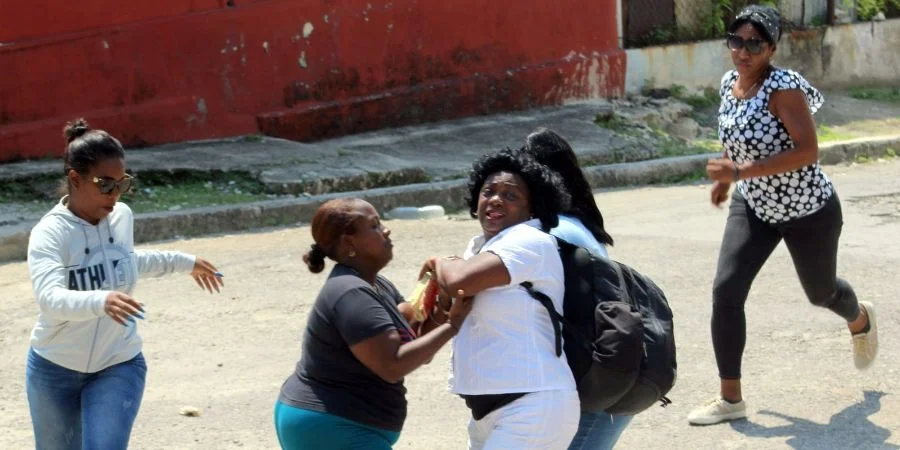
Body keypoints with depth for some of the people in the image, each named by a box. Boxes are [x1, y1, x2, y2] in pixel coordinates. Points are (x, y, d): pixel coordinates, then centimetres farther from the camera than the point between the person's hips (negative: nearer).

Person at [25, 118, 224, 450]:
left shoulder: (122, 217, -5)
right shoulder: (50, 233, -22)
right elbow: (49, 298, -41)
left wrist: (184, 263, 24)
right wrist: (101, 301, -60)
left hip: (119, 367, 2)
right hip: (55, 370, -2)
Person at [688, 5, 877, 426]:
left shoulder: (782, 87, -27)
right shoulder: (729, 83, -5)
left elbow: (807, 151, -33)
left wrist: (741, 172, -37)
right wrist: (726, 180, 14)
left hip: (808, 211, -5)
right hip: (753, 207, 5)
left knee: (820, 292, 19)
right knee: (726, 291, -13)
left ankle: (860, 320, 58)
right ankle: (730, 398, -3)